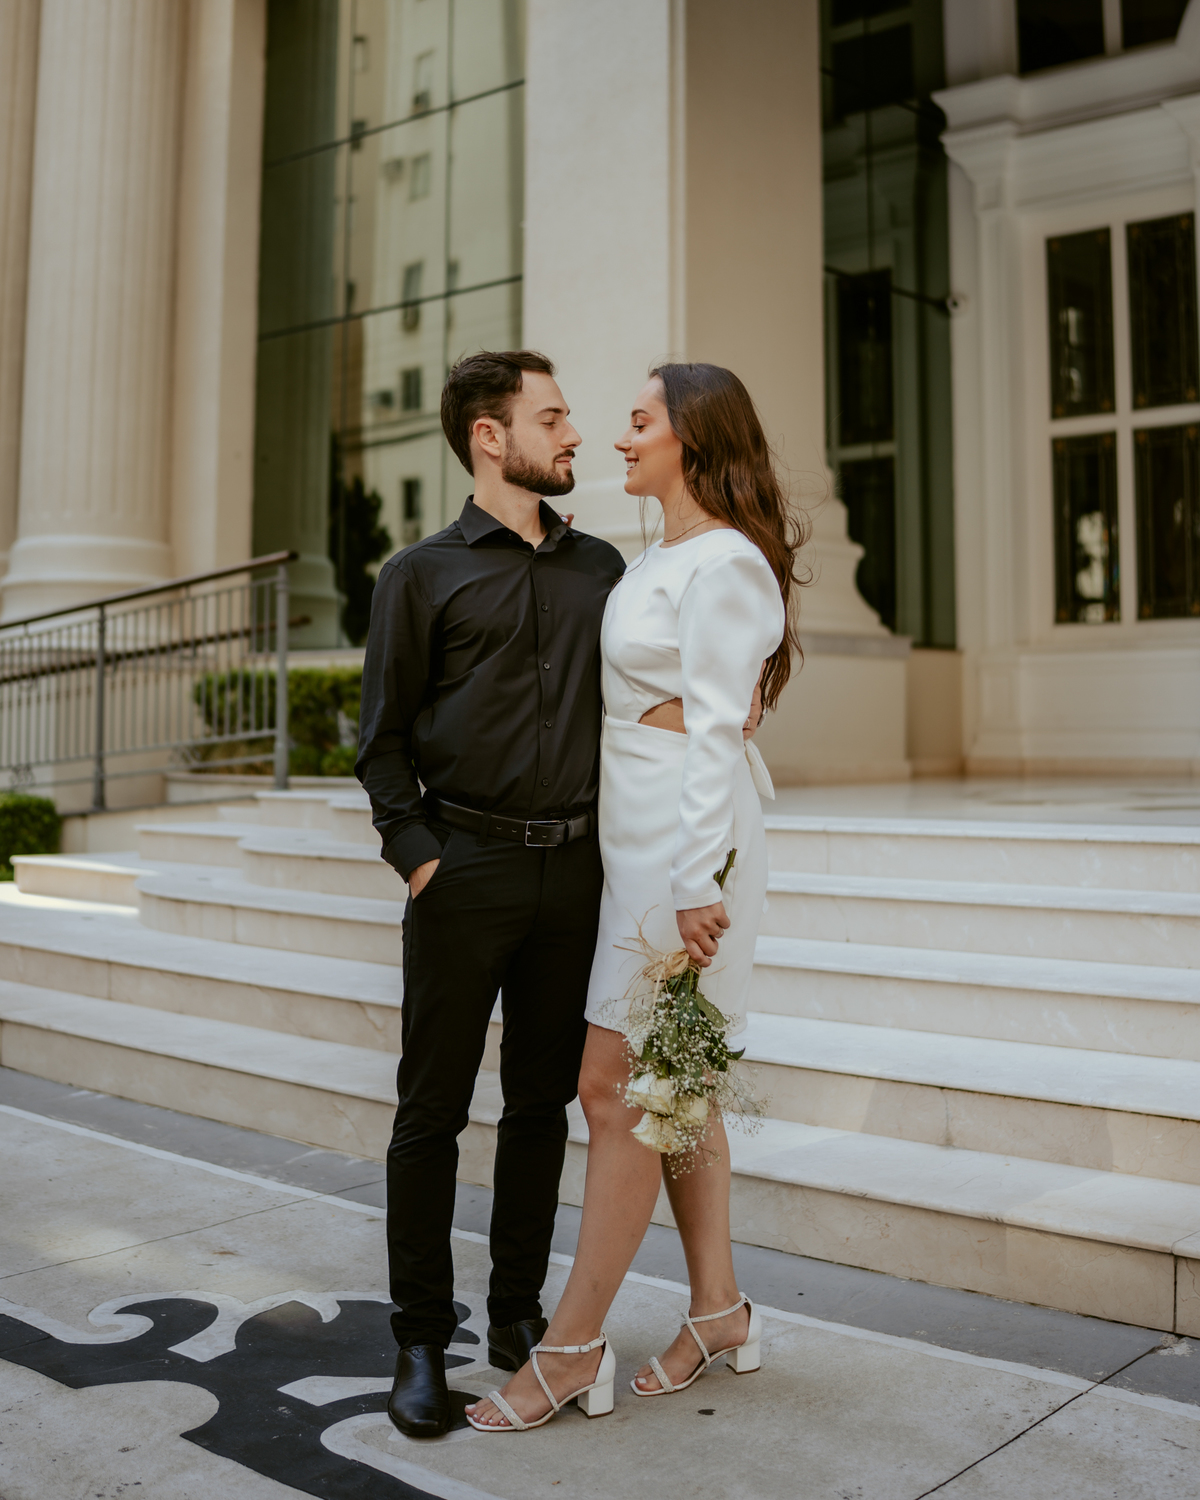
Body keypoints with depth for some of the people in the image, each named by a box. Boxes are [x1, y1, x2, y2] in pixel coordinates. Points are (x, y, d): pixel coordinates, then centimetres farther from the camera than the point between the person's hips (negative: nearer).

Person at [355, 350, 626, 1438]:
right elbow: (383, 737, 1)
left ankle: (518, 1310, 25)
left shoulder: (600, 567, 14)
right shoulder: (422, 574, 3)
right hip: (466, 867, -3)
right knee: (434, 1109, 2)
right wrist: (416, 853, -9)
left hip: (576, 868, 4)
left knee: (543, 1101, 11)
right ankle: (422, 1340, 14)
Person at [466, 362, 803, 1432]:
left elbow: (715, 733, -18)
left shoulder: (723, 563, -12)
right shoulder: (660, 561, 17)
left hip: (688, 842, -10)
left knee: (617, 1086, -5)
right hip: (638, 841, 10)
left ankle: (572, 1346, 7)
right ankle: (719, 1309, 25)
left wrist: (697, 883, -21)